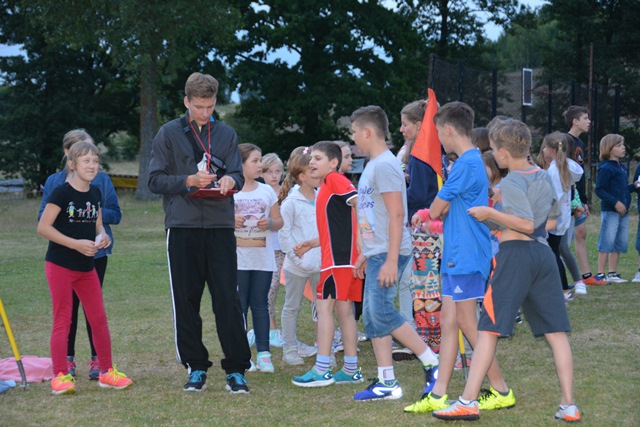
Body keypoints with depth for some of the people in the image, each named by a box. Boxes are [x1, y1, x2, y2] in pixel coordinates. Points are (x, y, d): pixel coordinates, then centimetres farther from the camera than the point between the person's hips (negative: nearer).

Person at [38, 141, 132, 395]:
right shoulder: (61, 193, -14)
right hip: (60, 266, -6)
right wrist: (76, 244, -22)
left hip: (86, 267, 6)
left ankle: (106, 371, 19)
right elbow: (43, 227, -18)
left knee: (99, 319, 9)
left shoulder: (95, 193, 6)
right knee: (62, 320, -3)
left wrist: (103, 236, -5)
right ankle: (60, 376, 1)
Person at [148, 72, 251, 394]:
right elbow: (155, 180, 2)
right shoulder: (169, 133, 5)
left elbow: (238, 175, 8)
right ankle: (196, 367, 13)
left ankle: (236, 370, 0)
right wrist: (189, 181, -13)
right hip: (182, 228, -1)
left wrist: (230, 180, -15)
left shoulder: (226, 134, 12)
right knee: (186, 301, 3)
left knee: (228, 300, -4)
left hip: (221, 227, 1)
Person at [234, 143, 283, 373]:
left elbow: (279, 221, 13)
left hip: (263, 259, 2)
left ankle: (264, 354, 7)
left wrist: (270, 223, -9)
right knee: (238, 306, 1)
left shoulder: (267, 191, 10)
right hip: (237, 259, -2)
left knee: (260, 305, 5)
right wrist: (231, 221, -18)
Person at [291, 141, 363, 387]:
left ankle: (322, 371, -8)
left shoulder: (335, 180, -7)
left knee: (324, 306, -8)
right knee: (344, 310, 11)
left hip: (339, 256, -10)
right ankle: (351, 370, 14)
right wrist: (310, 244, 22)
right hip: (346, 256, 10)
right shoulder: (326, 187, 21)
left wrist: (360, 237, -26)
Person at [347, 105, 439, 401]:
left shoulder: (385, 166, -13)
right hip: (376, 253, 10)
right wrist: (365, 254, 24)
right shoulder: (372, 166, 17)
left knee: (382, 313, -14)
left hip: (389, 254, -10)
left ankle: (433, 364, -6)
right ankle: (386, 382, 11)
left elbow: (396, 214, -19)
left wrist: (391, 260, -23)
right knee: (372, 317, 8)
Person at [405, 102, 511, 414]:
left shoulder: (466, 164, -17)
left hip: (466, 256, -10)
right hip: (458, 256, 10)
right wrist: (431, 214, 8)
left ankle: (501, 391, 3)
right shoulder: (473, 161, 15)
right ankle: (438, 395, 11)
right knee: (448, 321, 9)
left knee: (467, 323, -4)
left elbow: (436, 209, -11)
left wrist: (432, 212, 9)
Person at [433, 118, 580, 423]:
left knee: (489, 329, -4)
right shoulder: (545, 177, 13)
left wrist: (489, 213, -11)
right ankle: (569, 405, 5)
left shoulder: (511, 182, -9)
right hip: (544, 253, 7)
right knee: (556, 331, 7)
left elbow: (526, 223, -18)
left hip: (515, 253, -7)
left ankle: (468, 402, -6)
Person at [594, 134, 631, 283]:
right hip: (609, 210, -9)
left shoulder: (622, 167, 14)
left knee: (620, 243, 11)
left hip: (623, 211, 9)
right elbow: (599, 190, -16)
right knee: (607, 242, -7)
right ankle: (600, 274, -3)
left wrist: (634, 187, 6)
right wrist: (615, 202, -20)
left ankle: (612, 273, 18)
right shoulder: (606, 168, -12)